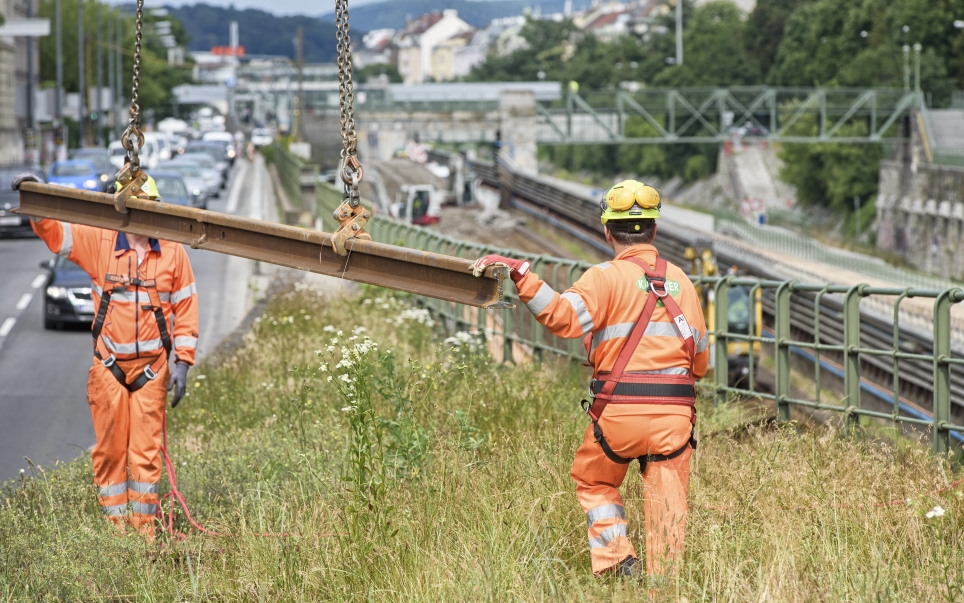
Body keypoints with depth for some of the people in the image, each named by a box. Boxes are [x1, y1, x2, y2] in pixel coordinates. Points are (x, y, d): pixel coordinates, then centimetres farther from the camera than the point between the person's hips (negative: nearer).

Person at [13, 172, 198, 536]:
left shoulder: (173, 252, 1)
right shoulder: (98, 243, 1)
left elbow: (185, 311, 5)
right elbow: (53, 231, -3)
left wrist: (182, 363, 0)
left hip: (151, 366, 0)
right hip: (108, 366, 1)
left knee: (146, 448, 0)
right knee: (110, 448, 3)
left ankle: (144, 522, 6)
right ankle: (115, 519, 11)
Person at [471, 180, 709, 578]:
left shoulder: (606, 277, -5)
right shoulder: (681, 281, 10)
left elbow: (564, 317, -23)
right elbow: (700, 361, 12)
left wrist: (519, 274, -25)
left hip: (619, 411, -2)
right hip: (675, 414, 2)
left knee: (594, 483, 22)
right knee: (666, 506, 8)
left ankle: (616, 560, 7)